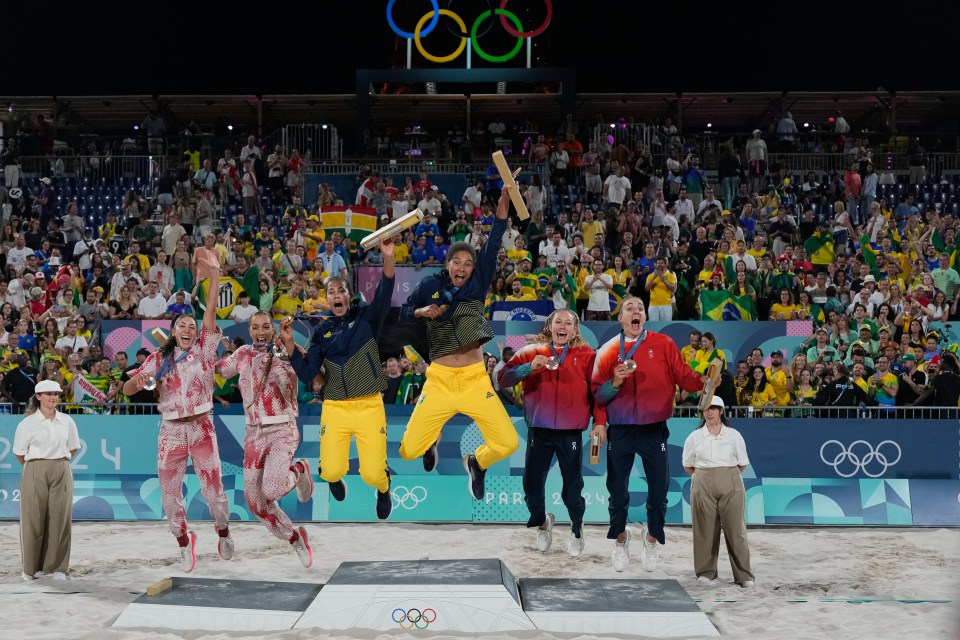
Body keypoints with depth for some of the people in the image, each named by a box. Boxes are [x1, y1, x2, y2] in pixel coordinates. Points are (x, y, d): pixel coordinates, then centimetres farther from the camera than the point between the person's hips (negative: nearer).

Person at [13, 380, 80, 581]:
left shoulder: (67, 421, 6)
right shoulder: (28, 423, -2)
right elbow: (19, 453, 4)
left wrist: (59, 463, 9)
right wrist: (34, 466, 7)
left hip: (61, 472, 2)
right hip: (35, 473, -2)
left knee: (59, 519, 1)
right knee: (33, 519, 0)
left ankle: (57, 567, 9)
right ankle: (29, 568, 11)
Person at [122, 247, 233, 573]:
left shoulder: (204, 349, 3)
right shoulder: (159, 358, 7)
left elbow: (211, 311, -8)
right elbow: (127, 390, 4)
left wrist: (214, 273, -17)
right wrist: (137, 381, -21)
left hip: (201, 428, -2)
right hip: (171, 431, 2)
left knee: (213, 488, -2)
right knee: (170, 493, 4)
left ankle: (223, 532, 24)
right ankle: (184, 541, 25)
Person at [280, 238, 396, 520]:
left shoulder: (366, 317, 1)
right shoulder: (321, 330, 7)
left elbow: (383, 296, -20)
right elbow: (307, 375, 1)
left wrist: (388, 259, -37)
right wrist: (289, 344, -14)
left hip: (370, 406, -2)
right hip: (334, 408, 2)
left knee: (373, 475, -11)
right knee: (331, 471, -10)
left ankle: (383, 489, 28)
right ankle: (336, 479, 31)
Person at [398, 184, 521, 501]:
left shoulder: (478, 284, 5)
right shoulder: (429, 286, 4)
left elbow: (492, 245, -7)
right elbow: (402, 315, 13)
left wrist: (503, 203, -18)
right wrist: (421, 312, -9)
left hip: (475, 379, 1)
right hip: (439, 380, -1)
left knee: (508, 444, -11)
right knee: (408, 450, -6)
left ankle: (477, 462, 26)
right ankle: (432, 441, 34)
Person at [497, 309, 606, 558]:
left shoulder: (586, 355, 4)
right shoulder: (532, 351, 5)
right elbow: (502, 378, -2)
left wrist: (600, 422, -6)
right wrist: (529, 367, -17)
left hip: (571, 433, -1)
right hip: (538, 432, 1)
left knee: (572, 488, 5)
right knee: (532, 486, 6)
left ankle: (577, 530, 31)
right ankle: (542, 523, 35)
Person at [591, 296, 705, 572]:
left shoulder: (664, 344, 1)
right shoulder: (608, 350, 2)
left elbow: (684, 376, -3)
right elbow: (597, 394, 1)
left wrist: (705, 381, -21)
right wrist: (615, 382, -17)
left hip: (654, 430, 0)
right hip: (620, 431, 0)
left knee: (658, 490, 6)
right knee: (617, 491, 7)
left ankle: (652, 538, 30)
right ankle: (621, 539, 30)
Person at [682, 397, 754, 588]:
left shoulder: (734, 435, 7)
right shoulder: (694, 437, 8)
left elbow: (743, 464, 13)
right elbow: (688, 465, 13)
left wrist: (727, 476, 7)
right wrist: (703, 477, 5)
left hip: (731, 486, 0)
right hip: (703, 486, 1)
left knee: (735, 529, -3)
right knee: (706, 530, 0)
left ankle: (743, 575, 4)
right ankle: (706, 573, 9)